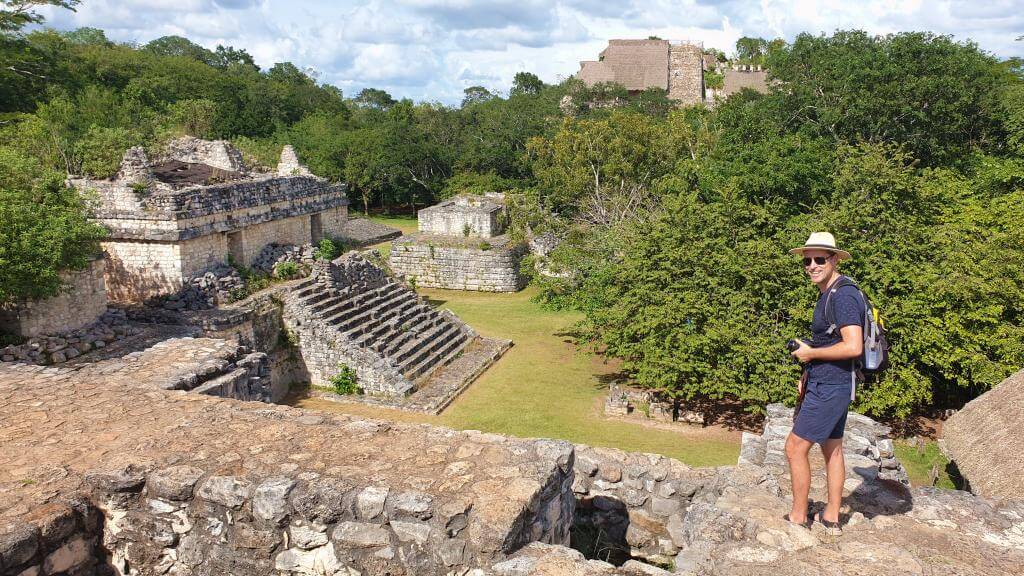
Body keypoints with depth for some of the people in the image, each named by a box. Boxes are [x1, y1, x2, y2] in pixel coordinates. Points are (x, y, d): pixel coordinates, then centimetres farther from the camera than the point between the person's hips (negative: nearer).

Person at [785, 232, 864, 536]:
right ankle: (831, 517, 27)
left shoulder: (843, 295, -19)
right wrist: (809, 373, 16)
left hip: (831, 387, -11)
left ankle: (798, 517, 7)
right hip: (829, 383, 11)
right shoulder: (829, 294, 13)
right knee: (832, 449, 16)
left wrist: (810, 353, -16)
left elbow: (853, 347, -27)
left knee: (795, 447, -4)